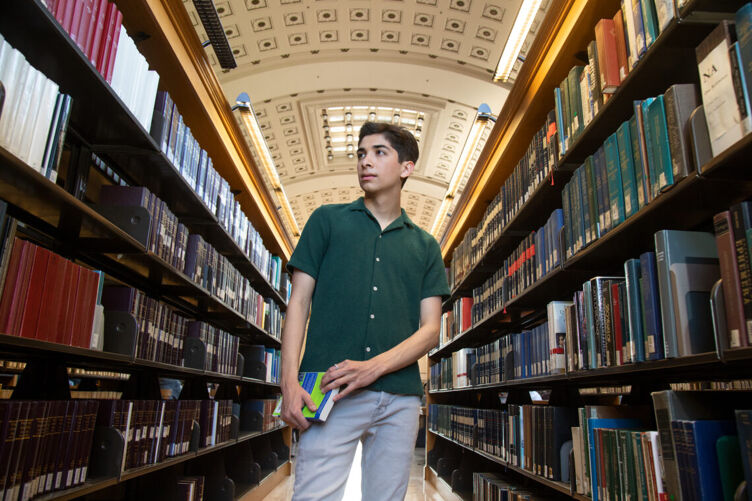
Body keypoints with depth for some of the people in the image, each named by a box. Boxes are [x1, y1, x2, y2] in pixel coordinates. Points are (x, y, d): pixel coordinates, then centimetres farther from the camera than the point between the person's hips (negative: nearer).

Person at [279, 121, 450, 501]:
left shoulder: (425, 246, 14)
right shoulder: (328, 220, 10)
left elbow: (430, 329, 7)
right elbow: (299, 302, 4)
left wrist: (373, 367, -11)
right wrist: (289, 380, -10)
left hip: (399, 398, 3)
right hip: (330, 390, -2)